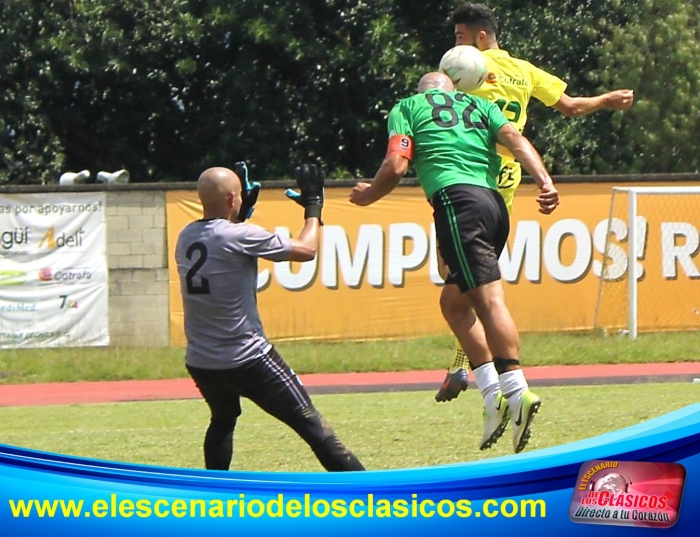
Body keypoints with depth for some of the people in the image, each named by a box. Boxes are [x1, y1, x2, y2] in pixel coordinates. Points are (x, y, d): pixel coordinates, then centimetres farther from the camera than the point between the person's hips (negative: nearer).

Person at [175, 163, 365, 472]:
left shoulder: (186, 237, 5)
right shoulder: (241, 237, -14)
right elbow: (307, 250, -4)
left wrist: (241, 213, 28)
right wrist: (313, 206, 10)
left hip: (200, 363, 6)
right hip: (247, 361, -6)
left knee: (223, 421, 33)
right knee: (310, 424, -4)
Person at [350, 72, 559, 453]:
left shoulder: (406, 107, 17)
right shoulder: (480, 105, 28)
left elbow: (396, 166, 3)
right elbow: (515, 140, 10)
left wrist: (367, 195, 22)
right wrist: (545, 182, -3)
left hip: (456, 199, -5)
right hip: (494, 203, 5)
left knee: (488, 299, -16)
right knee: (460, 300, 15)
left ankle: (516, 390, -29)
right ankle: (496, 394, 7)